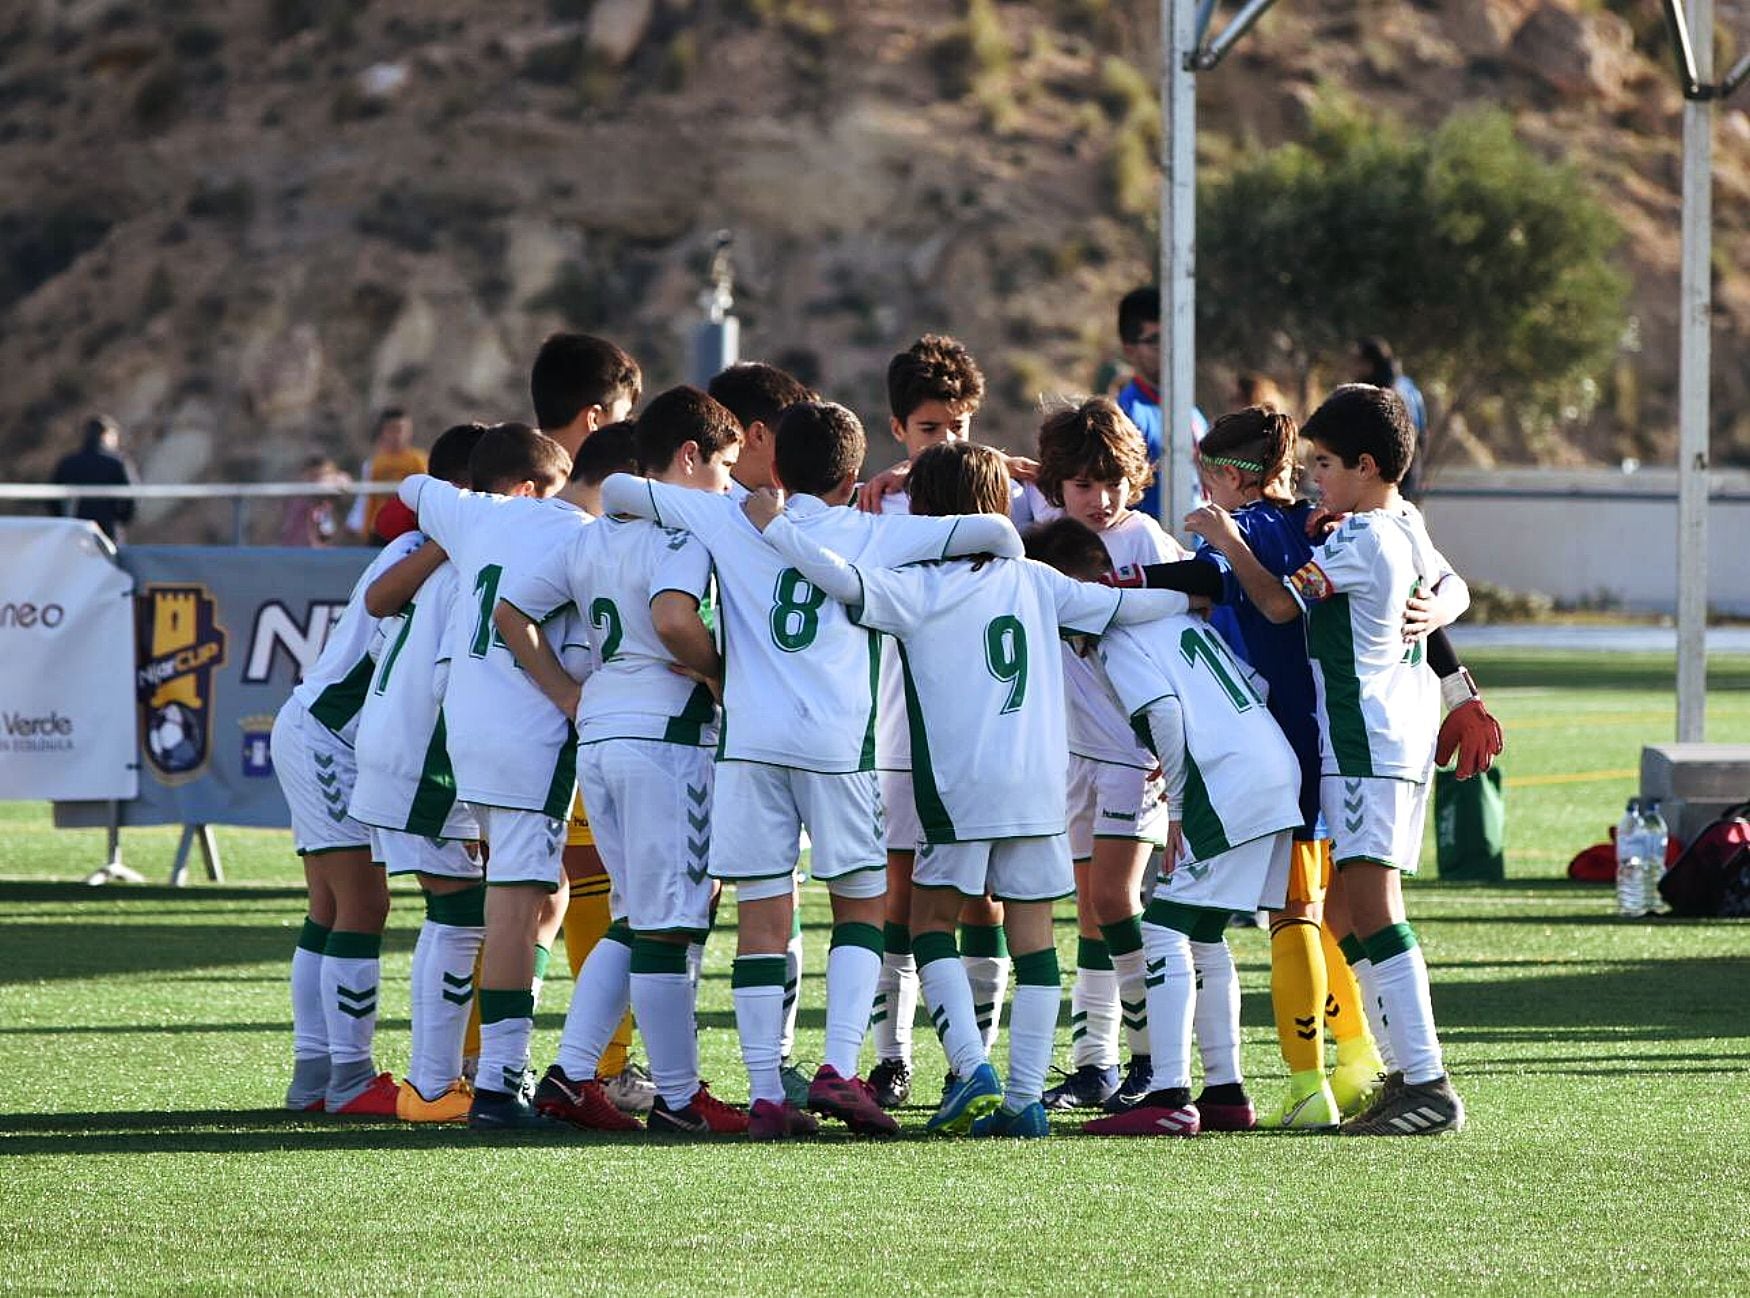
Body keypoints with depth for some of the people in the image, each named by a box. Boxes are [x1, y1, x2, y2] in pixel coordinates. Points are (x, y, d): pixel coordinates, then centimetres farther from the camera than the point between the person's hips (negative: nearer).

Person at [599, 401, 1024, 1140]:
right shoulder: (872, 536, 10)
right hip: (837, 743, -1)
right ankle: (838, 1071, -5)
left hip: (748, 739, 1)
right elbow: (993, 532, 8)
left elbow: (616, 489, 17)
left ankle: (765, 1094, 0)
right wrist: (1007, 561, 31)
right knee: (862, 906, 12)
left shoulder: (731, 522, 12)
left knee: (763, 920, 3)